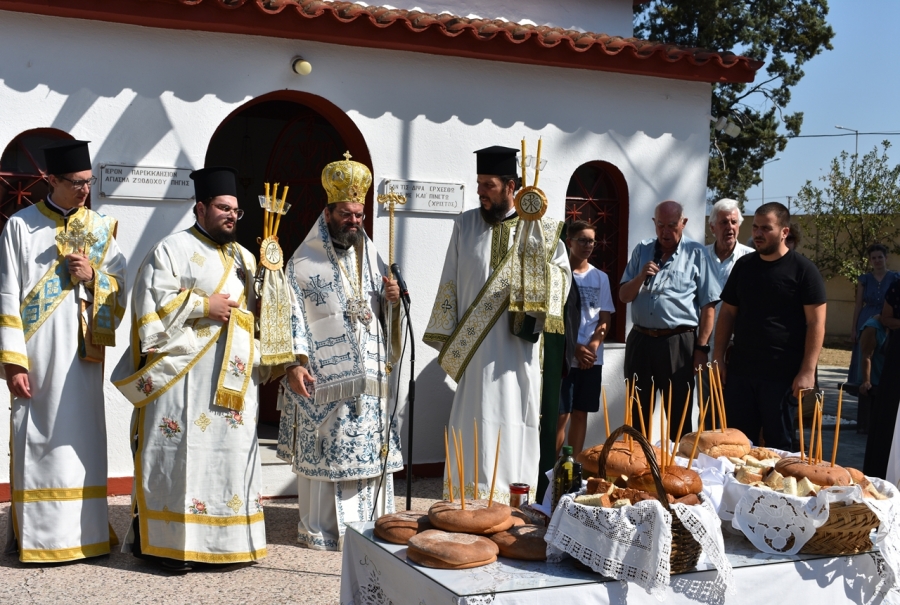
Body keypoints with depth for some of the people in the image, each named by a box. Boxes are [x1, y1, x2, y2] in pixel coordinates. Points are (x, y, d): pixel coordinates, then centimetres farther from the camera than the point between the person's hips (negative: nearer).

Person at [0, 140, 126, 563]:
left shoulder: (101, 228, 11)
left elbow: (119, 287, 13)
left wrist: (93, 276, -8)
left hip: (83, 353, 3)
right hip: (37, 353, -3)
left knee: (83, 439, 5)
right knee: (37, 440, -1)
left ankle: (83, 529, 14)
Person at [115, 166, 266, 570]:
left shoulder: (244, 258, 19)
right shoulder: (172, 250, 0)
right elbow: (152, 302, -10)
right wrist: (203, 305, -13)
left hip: (234, 381, 6)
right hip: (184, 379, -6)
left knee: (231, 455, 6)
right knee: (181, 455, -5)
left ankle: (228, 538, 14)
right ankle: (169, 543, 3)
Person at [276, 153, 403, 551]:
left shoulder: (371, 257, 14)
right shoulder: (304, 261, -1)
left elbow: (384, 316, 18)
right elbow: (293, 315, -7)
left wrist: (392, 300, -4)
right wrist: (295, 362, -16)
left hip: (369, 376, 5)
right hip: (323, 377, -4)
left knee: (372, 450, 5)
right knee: (321, 451, 0)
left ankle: (371, 525, 16)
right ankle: (320, 529, 11)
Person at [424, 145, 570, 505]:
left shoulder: (540, 228, 4)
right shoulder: (466, 224, 5)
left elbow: (563, 273, 8)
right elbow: (450, 282, 7)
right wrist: (446, 339, 2)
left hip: (520, 345, 0)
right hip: (476, 344, 0)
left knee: (516, 424, 3)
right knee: (479, 422, -1)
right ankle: (475, 497, 4)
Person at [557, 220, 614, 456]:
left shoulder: (600, 278, 10)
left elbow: (605, 319, 8)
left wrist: (593, 346, -10)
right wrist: (575, 348, -13)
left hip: (592, 358, 4)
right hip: (563, 356, -4)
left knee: (580, 414, 8)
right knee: (560, 414, -6)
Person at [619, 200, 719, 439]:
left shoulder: (696, 253, -1)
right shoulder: (642, 251, 12)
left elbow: (708, 306, -4)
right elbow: (623, 296, 9)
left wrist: (701, 348, -8)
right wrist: (641, 276, -10)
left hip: (678, 342, -4)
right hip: (640, 340, 4)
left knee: (679, 415, 4)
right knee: (637, 413, 10)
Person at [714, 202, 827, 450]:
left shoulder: (803, 269, -5)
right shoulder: (743, 265, 10)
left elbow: (816, 322, -8)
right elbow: (727, 313, 15)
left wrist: (808, 371, -15)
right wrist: (719, 358, 8)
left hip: (783, 374, -5)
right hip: (740, 370, 5)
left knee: (778, 445, 4)